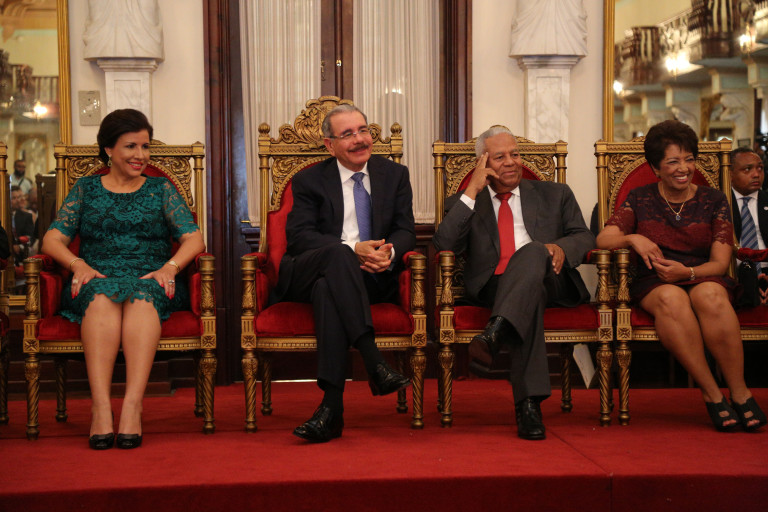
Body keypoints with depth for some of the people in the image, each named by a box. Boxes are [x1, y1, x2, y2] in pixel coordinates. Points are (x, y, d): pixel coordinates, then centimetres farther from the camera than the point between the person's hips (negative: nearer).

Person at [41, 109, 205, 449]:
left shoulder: (161, 190, 20)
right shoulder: (86, 188, 21)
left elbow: (193, 238, 9)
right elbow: (53, 238, 10)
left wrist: (170, 266, -12)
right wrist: (78, 264, -11)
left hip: (151, 282, 0)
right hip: (97, 278, 0)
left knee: (141, 296, -36)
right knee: (103, 295, -35)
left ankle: (133, 406, -48)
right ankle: (101, 408, -47)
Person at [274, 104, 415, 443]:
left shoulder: (395, 175, 16)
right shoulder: (309, 181, 8)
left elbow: (406, 232, 8)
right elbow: (298, 236, -6)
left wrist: (389, 253, -18)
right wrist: (353, 249, -21)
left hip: (372, 279, 1)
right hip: (305, 275, -1)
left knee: (327, 287, -35)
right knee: (337, 254, -37)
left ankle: (332, 405, -43)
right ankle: (374, 363, -47)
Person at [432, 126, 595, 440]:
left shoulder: (554, 195, 28)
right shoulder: (463, 203, 23)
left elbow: (584, 236, 17)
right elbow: (444, 245, 4)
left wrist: (561, 247, -8)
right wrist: (473, 190, 1)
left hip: (550, 282, 1)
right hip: (492, 288, -1)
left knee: (533, 250, -36)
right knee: (530, 299, -39)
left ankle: (495, 333, -57)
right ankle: (528, 403, -48)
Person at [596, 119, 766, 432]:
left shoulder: (713, 201, 10)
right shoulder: (640, 200, 11)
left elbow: (720, 262, 2)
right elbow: (603, 239, 1)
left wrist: (687, 272, -18)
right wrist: (633, 238, -20)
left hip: (705, 278, 0)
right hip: (653, 285, 0)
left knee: (710, 295, -37)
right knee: (671, 298, -37)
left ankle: (740, 392, -28)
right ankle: (712, 395, -33)